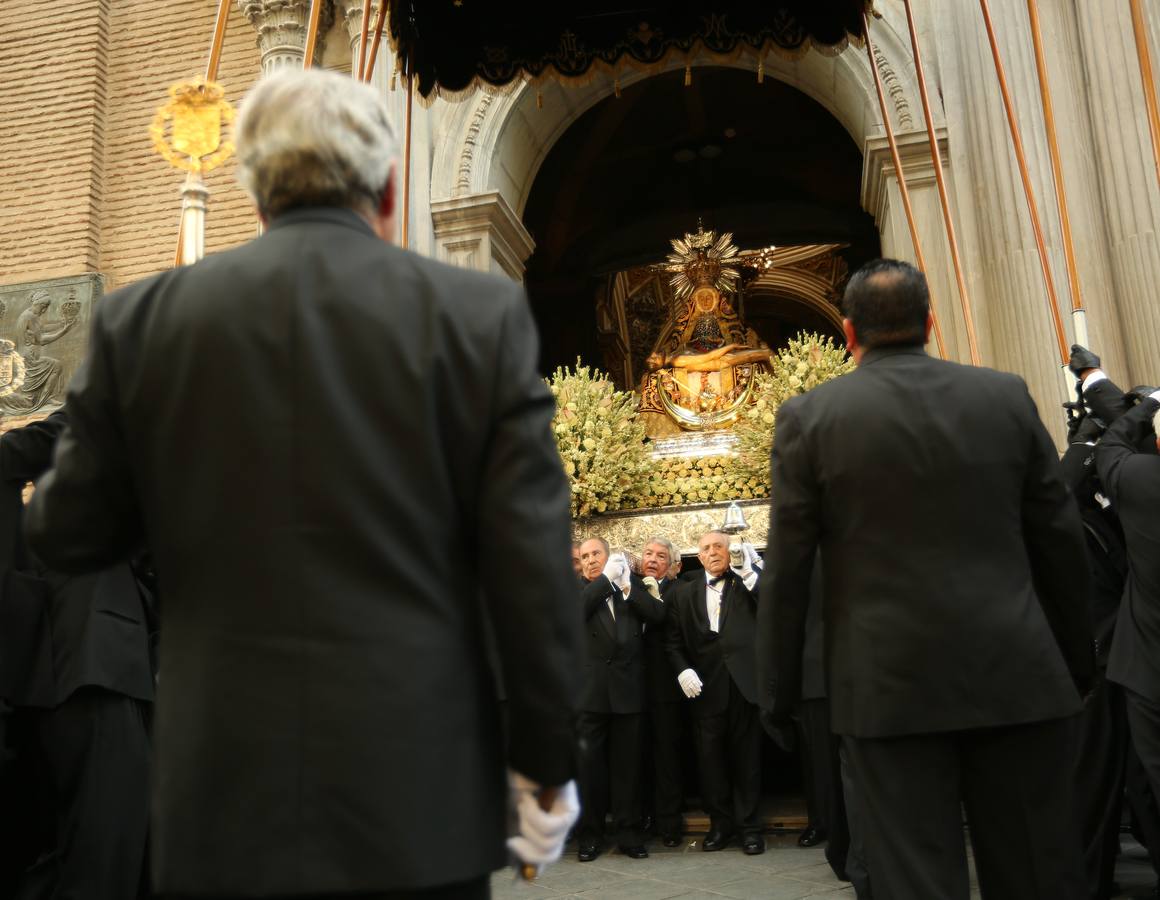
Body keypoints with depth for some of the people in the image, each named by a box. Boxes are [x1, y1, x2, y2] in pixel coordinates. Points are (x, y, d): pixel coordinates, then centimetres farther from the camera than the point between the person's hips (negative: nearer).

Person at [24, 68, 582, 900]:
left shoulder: (141, 319, -2)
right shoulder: (481, 314, -6)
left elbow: (71, 536, 7)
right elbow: (533, 559, -8)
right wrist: (547, 761, 1)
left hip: (223, 797, 2)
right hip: (419, 793, -1)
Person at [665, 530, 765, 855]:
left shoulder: (748, 584, 9)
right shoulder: (683, 593, 13)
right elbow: (672, 641, 9)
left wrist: (749, 574, -12)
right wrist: (682, 670, -7)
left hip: (744, 682, -1)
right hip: (705, 688, 2)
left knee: (746, 757, 5)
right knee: (709, 758, 4)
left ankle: (749, 825, 16)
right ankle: (720, 823, 19)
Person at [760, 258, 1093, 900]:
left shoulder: (808, 416, -4)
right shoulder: (1007, 396, 4)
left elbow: (786, 569, -4)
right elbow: (1061, 541, 8)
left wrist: (778, 690, 5)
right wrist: (1076, 664, 18)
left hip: (890, 686, -2)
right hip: (1017, 677, 3)